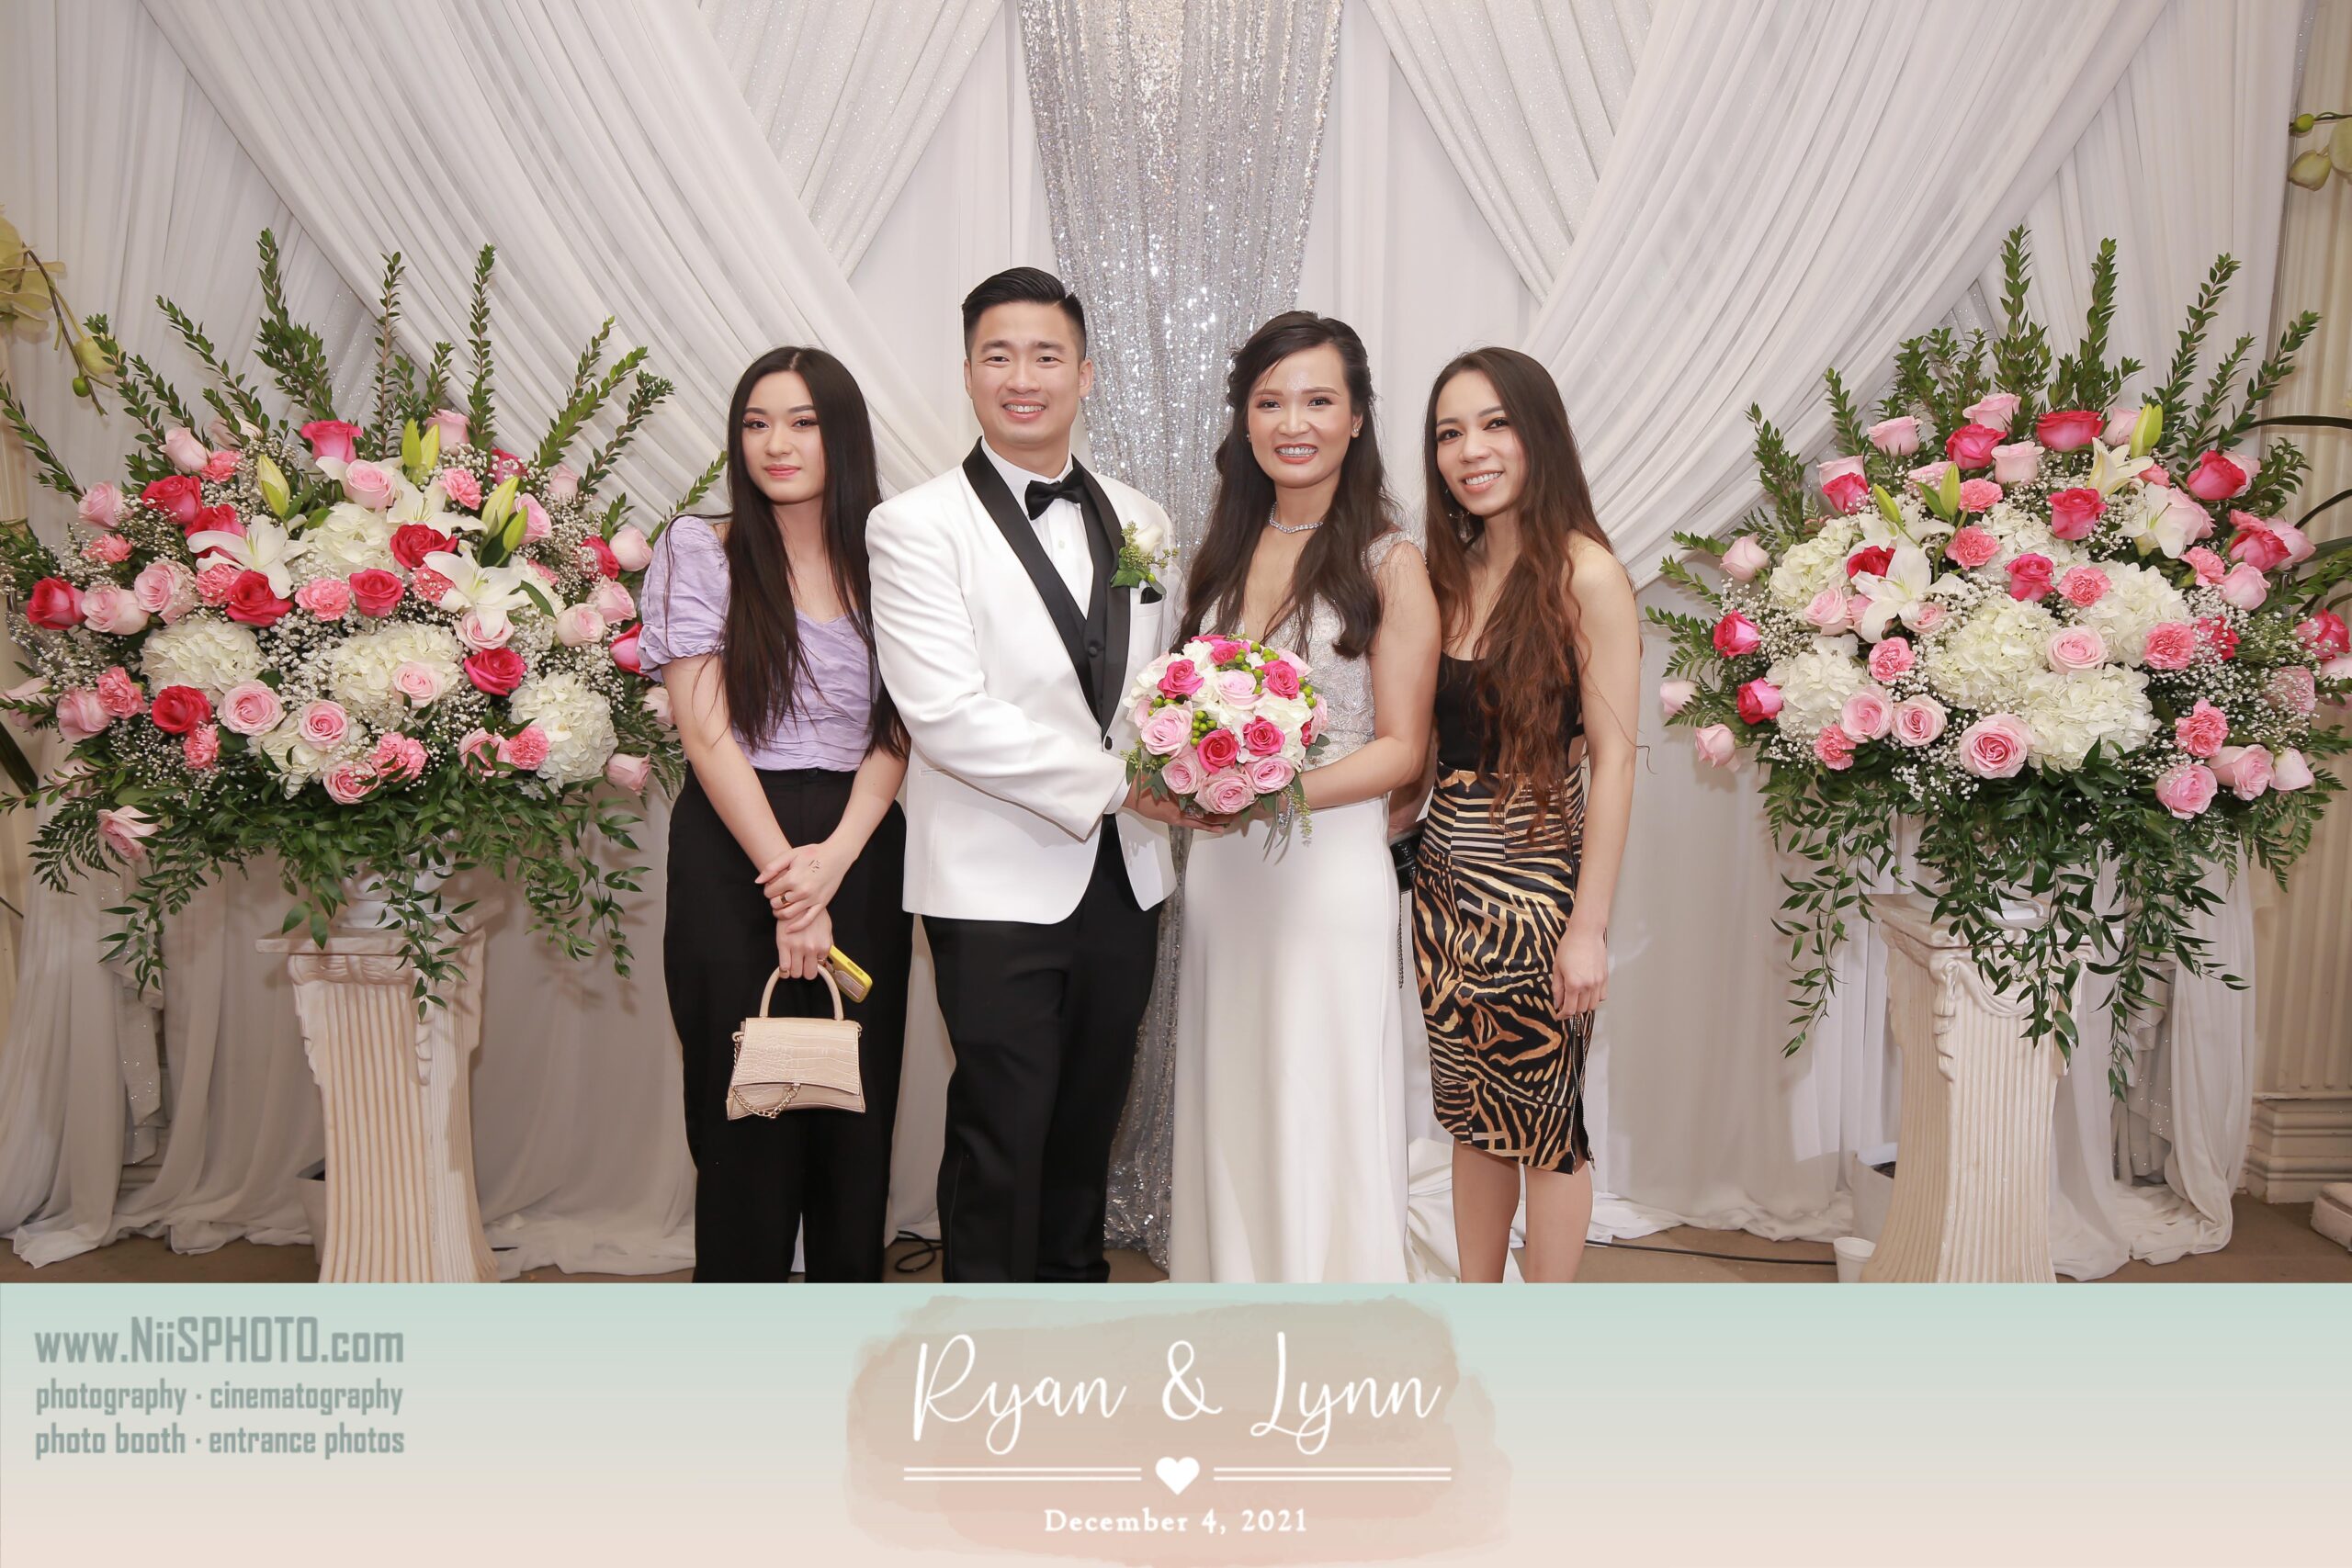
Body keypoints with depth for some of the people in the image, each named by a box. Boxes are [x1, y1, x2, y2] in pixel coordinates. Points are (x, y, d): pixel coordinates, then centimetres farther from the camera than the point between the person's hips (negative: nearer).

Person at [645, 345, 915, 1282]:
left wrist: (832, 859, -12)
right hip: (734, 860, -3)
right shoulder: (698, 553, 2)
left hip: (860, 855, 3)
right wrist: (785, 883, -12)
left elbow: (895, 736, 4)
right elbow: (707, 733, -6)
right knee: (745, 1112, 3)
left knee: (858, 1113, 6)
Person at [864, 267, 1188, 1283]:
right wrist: (1113, 781, -18)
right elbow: (944, 712, -16)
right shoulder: (916, 527, -7)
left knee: (1088, 1121, 17)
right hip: (999, 884, -5)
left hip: (1124, 875, 5)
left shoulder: (1138, 522, 11)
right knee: (1000, 1140, 4)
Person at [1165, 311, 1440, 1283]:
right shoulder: (1223, 554, 10)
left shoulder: (1387, 564, -7)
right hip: (1219, 872, 5)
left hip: (1329, 869, -5)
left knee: (1320, 1122, 5)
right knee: (1228, 1116, 12)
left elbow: (1401, 747, -8)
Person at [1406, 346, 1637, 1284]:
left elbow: (1613, 759, -13)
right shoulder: (1449, 573, 8)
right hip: (1445, 875, 6)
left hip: (1536, 880, -6)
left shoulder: (1583, 574, -11)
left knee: (1546, 1125, 7)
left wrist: (1588, 925, -16)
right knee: (1471, 1112, 16)